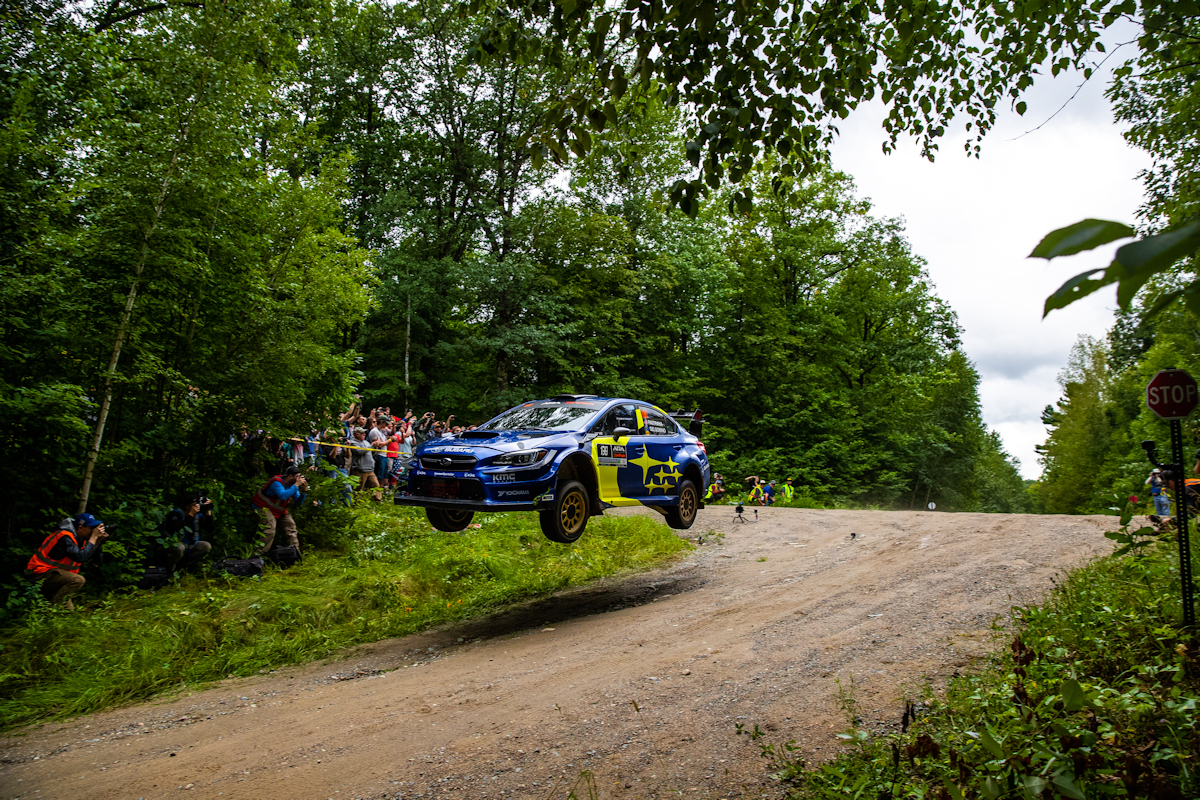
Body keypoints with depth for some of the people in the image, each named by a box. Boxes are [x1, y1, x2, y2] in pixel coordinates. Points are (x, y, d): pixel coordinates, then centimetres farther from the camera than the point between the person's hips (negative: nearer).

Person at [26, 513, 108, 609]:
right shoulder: (65, 537, -21)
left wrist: (98, 541, -4)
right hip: (41, 573, -10)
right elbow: (81, 557, -31)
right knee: (78, 580, -25)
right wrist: (94, 537, -24)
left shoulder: (75, 536, 8)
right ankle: (50, 605, -14)